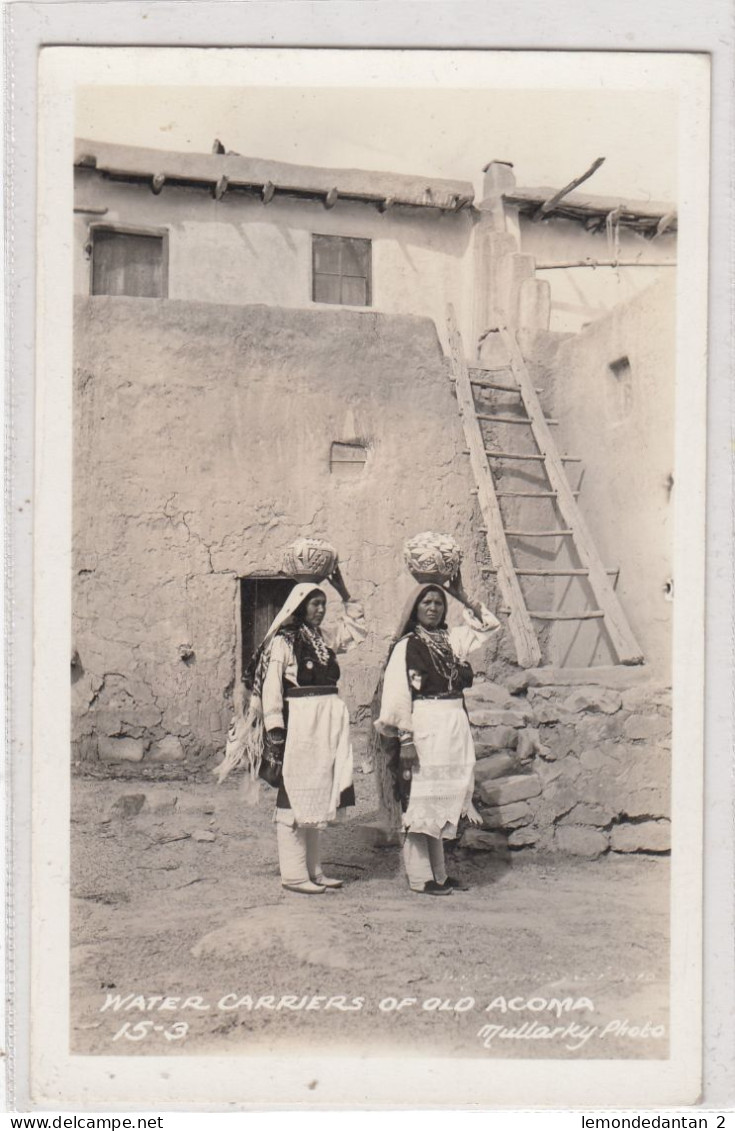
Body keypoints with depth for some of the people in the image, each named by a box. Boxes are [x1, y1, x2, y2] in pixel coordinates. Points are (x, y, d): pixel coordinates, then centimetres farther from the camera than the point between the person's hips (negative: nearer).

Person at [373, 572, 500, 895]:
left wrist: (463, 597, 9)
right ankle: (420, 877, 4)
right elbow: (396, 692, -11)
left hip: (455, 725, 7)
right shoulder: (407, 646, -7)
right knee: (421, 801, -2)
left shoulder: (452, 639, 11)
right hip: (425, 726, -7)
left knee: (442, 801, 12)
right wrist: (403, 736, -17)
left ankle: (438, 873, 21)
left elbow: (488, 624, 19)